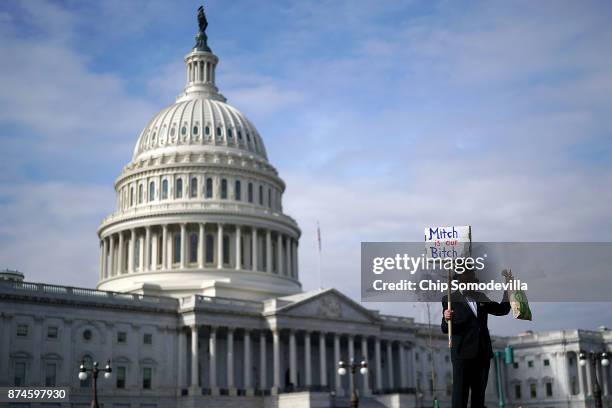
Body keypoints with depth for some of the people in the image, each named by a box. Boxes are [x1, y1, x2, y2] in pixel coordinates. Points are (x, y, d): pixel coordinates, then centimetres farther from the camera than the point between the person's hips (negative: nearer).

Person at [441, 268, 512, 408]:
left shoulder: (481, 297, 15)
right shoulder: (450, 299, 0)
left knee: (479, 392, 9)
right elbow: (445, 329, -3)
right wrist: (446, 320, -26)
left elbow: (502, 310, 18)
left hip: (483, 353, 5)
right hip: (462, 354, -5)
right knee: (460, 393, -6)